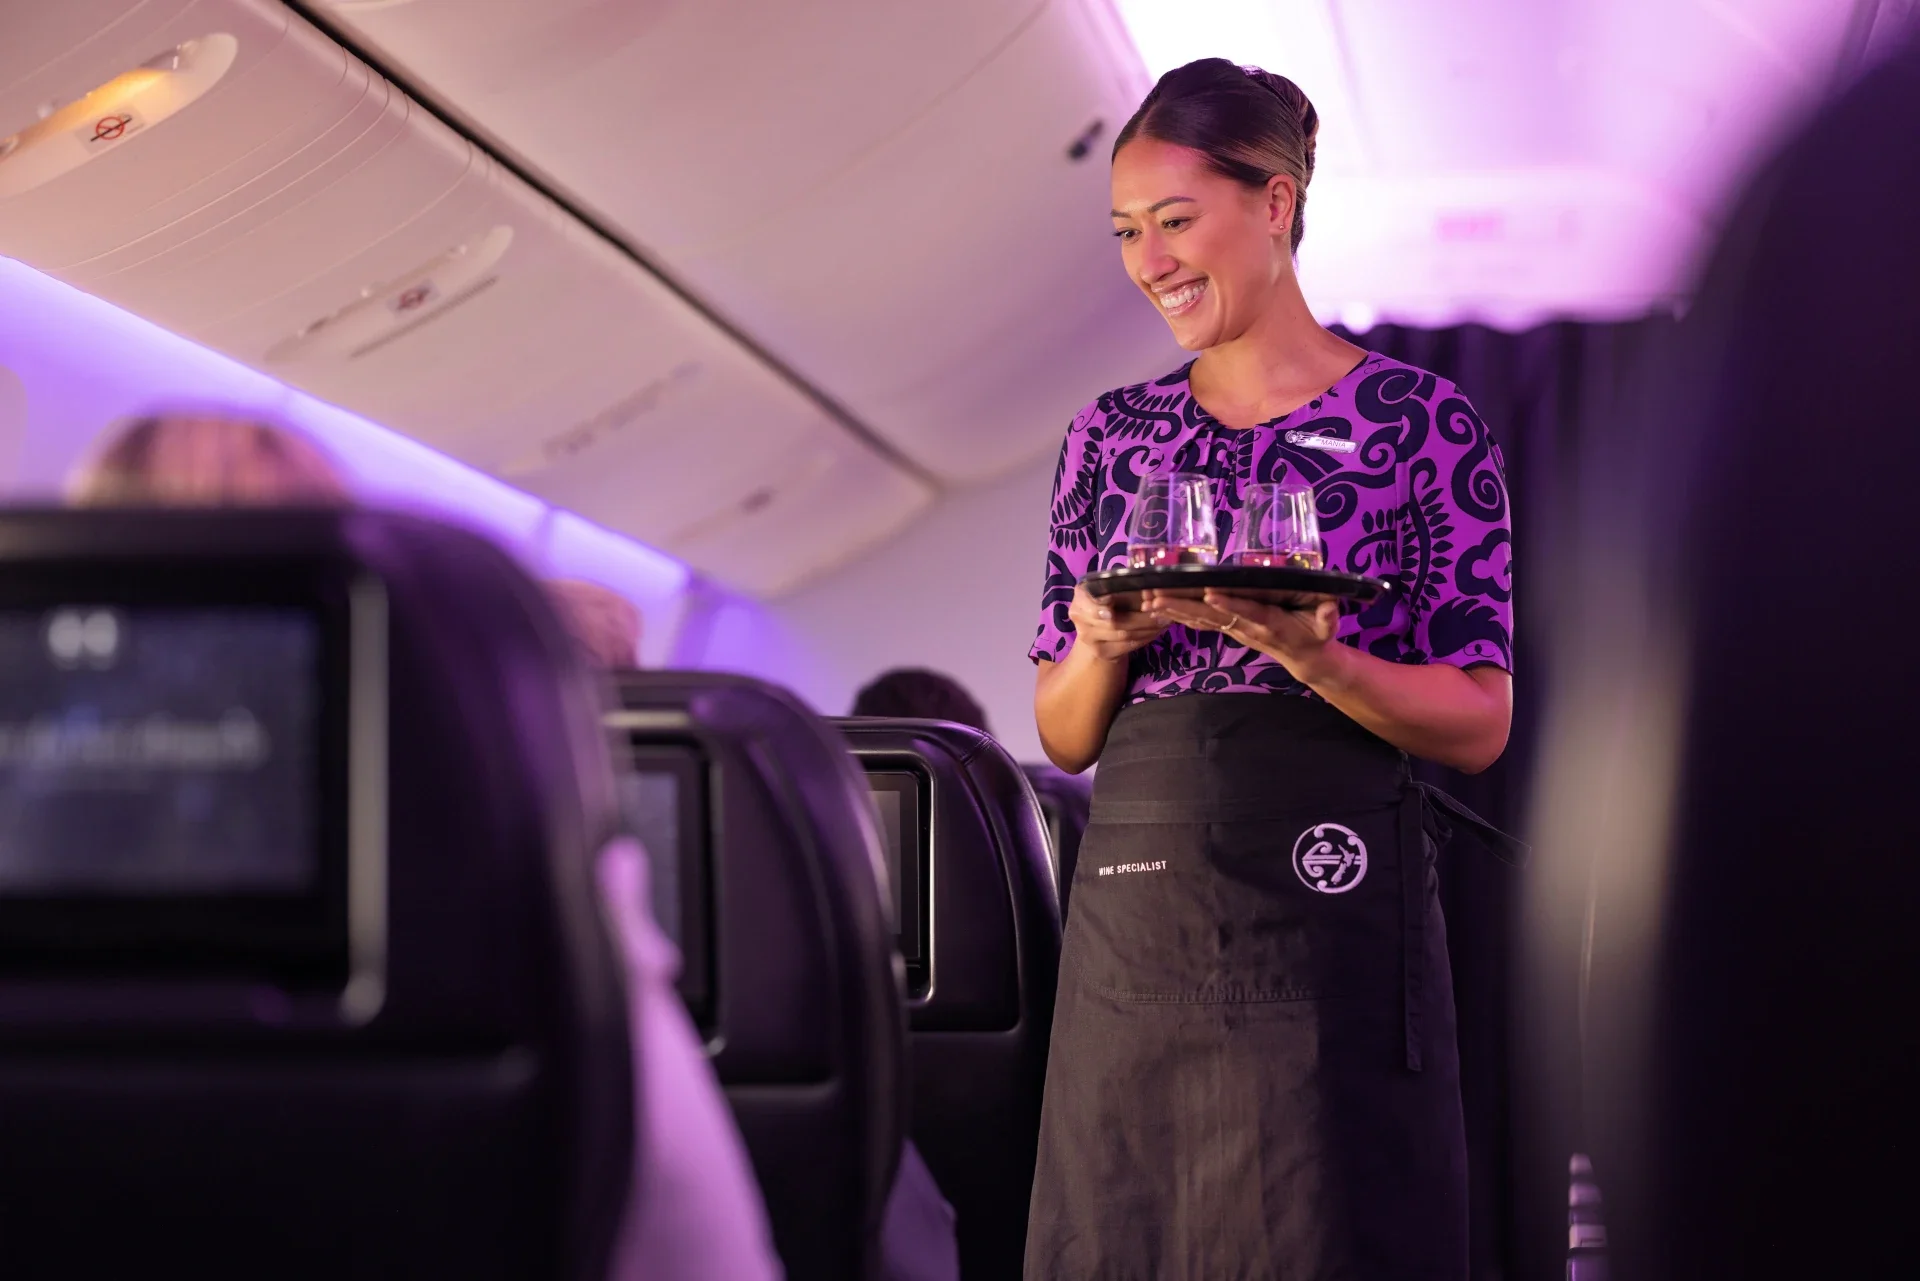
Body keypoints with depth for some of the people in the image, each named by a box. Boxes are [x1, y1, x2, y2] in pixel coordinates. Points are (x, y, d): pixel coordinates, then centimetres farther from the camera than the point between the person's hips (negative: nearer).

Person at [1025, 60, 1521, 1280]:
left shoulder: (1425, 423, -1)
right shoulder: (1110, 437, 11)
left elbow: (1480, 722, -4)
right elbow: (1064, 734, 12)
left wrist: (1299, 650, -19)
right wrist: (1105, 646, -9)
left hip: (1332, 918, -4)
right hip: (1131, 924, 4)